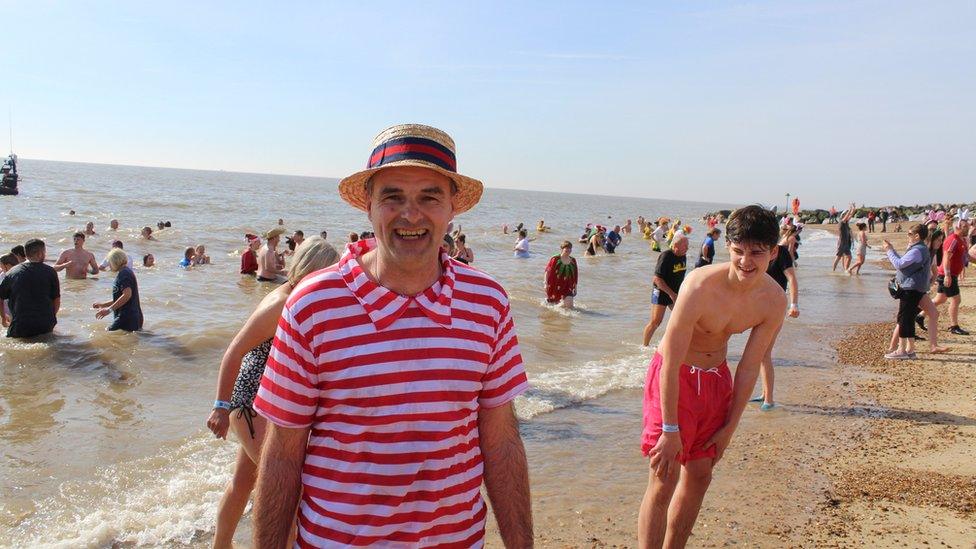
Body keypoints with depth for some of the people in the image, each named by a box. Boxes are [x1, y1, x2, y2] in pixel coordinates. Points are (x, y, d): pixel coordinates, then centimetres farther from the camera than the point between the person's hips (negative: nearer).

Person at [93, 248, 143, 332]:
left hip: (126, 318, -10)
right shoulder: (127, 272, 21)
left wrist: (109, 310, -24)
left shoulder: (124, 273, -11)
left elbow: (127, 295, -25)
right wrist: (103, 305, 29)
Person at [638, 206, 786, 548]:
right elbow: (672, 362, -24)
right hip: (674, 378, -6)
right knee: (663, 482, -7)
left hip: (716, 377, 6)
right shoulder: (701, 286, -29)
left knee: (700, 476, 14)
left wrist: (730, 426, 4)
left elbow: (749, 367, -1)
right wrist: (669, 429, -20)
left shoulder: (774, 301, -11)